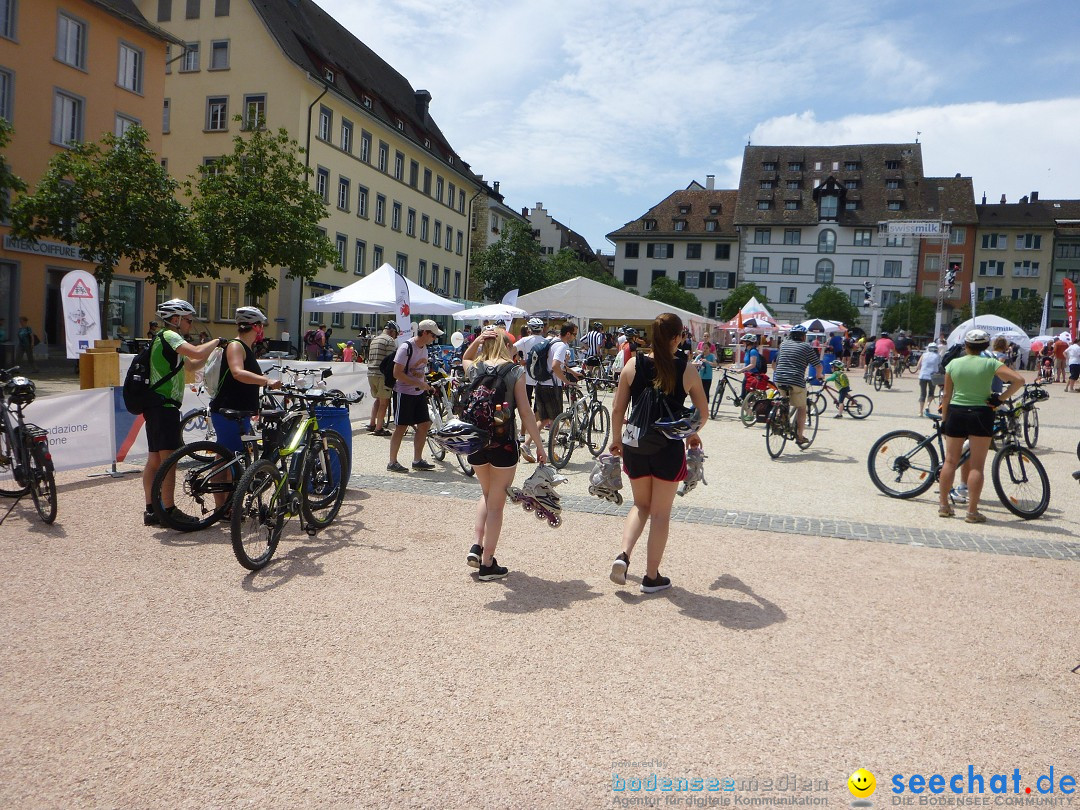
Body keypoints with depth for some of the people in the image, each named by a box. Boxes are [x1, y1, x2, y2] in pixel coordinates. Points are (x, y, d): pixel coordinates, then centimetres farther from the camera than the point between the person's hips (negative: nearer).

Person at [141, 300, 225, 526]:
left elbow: (193, 365, 22)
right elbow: (197, 353, -25)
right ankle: (169, 511, -9)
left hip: (155, 407, 11)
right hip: (164, 405, -11)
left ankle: (151, 511, 15)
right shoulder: (169, 335, -9)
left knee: (154, 460, 11)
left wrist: (213, 348, 9)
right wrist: (217, 341, -8)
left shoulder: (163, 340, 24)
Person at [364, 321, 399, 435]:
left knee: (378, 399, 22)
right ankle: (379, 428, 2)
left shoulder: (374, 339, 18)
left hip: (371, 373, 8)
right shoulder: (390, 340, -8)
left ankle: (371, 424, 21)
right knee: (384, 402, 0)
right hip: (383, 374, -8)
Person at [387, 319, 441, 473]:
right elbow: (397, 373, -21)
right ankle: (392, 463, 8)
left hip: (419, 392, 8)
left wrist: (426, 385, 10)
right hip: (404, 393, -8)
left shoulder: (424, 347, 9)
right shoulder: (406, 348, -17)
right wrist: (419, 384, -22)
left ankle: (417, 460, 18)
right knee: (401, 427, -2)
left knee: (424, 424, 7)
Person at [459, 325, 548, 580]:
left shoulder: (474, 369, 1)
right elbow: (525, 412, -10)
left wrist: (477, 341, 8)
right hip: (503, 443, -4)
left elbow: (465, 358, 27)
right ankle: (488, 563, 14)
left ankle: (476, 546, 14)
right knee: (496, 503, 7)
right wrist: (539, 446, -3)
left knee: (487, 493, 26)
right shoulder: (515, 372, -8)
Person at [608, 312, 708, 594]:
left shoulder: (633, 365, -3)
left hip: (635, 446, 2)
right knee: (661, 513, 11)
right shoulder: (687, 370, -7)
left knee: (641, 506, 22)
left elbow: (617, 409, 0)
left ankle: (623, 555, 2)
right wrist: (693, 434, 22)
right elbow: (703, 412, 3)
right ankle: (652, 577, 18)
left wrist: (616, 439, 15)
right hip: (669, 448, -2)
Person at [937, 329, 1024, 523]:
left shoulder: (953, 364, 2)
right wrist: (1000, 399, -5)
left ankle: (943, 504, 17)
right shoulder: (990, 363, -4)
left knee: (950, 461, 11)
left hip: (956, 413, 2)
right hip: (981, 414, -2)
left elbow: (946, 395, 4)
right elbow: (1019, 380, -13)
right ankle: (972, 511, 3)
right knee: (976, 465, 1)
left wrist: (944, 419, 11)